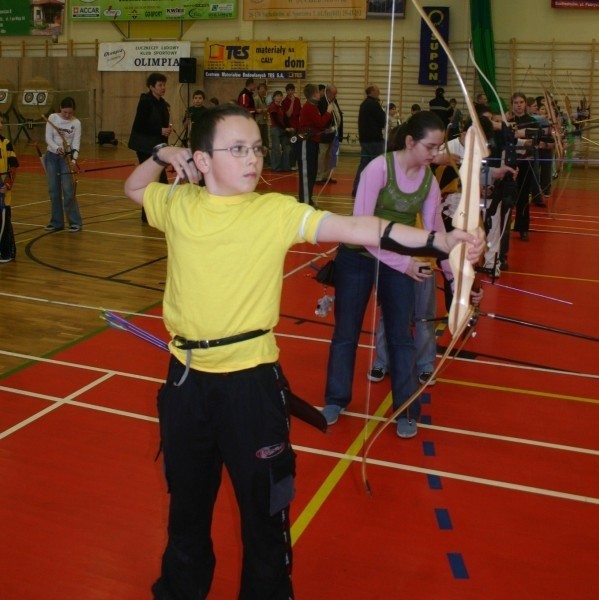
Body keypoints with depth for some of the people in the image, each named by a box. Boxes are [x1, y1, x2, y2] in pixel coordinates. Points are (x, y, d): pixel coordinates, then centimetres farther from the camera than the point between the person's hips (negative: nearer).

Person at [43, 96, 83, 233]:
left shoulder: (76, 123, -7)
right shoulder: (52, 118, -4)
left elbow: (76, 143, -10)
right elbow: (48, 138, -8)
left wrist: (74, 159, -24)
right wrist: (57, 148, -27)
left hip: (67, 157, -2)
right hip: (51, 156, 2)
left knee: (68, 190, -9)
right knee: (53, 190, 6)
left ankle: (75, 222, -1)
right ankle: (56, 222, 15)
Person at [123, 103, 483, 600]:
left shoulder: (276, 211, -11)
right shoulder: (179, 204, 0)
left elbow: (352, 227, -22)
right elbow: (134, 188, 21)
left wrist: (437, 239, -31)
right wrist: (163, 156, 2)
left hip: (251, 379, -3)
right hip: (187, 376, 4)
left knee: (263, 504, 9)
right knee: (187, 497, 23)